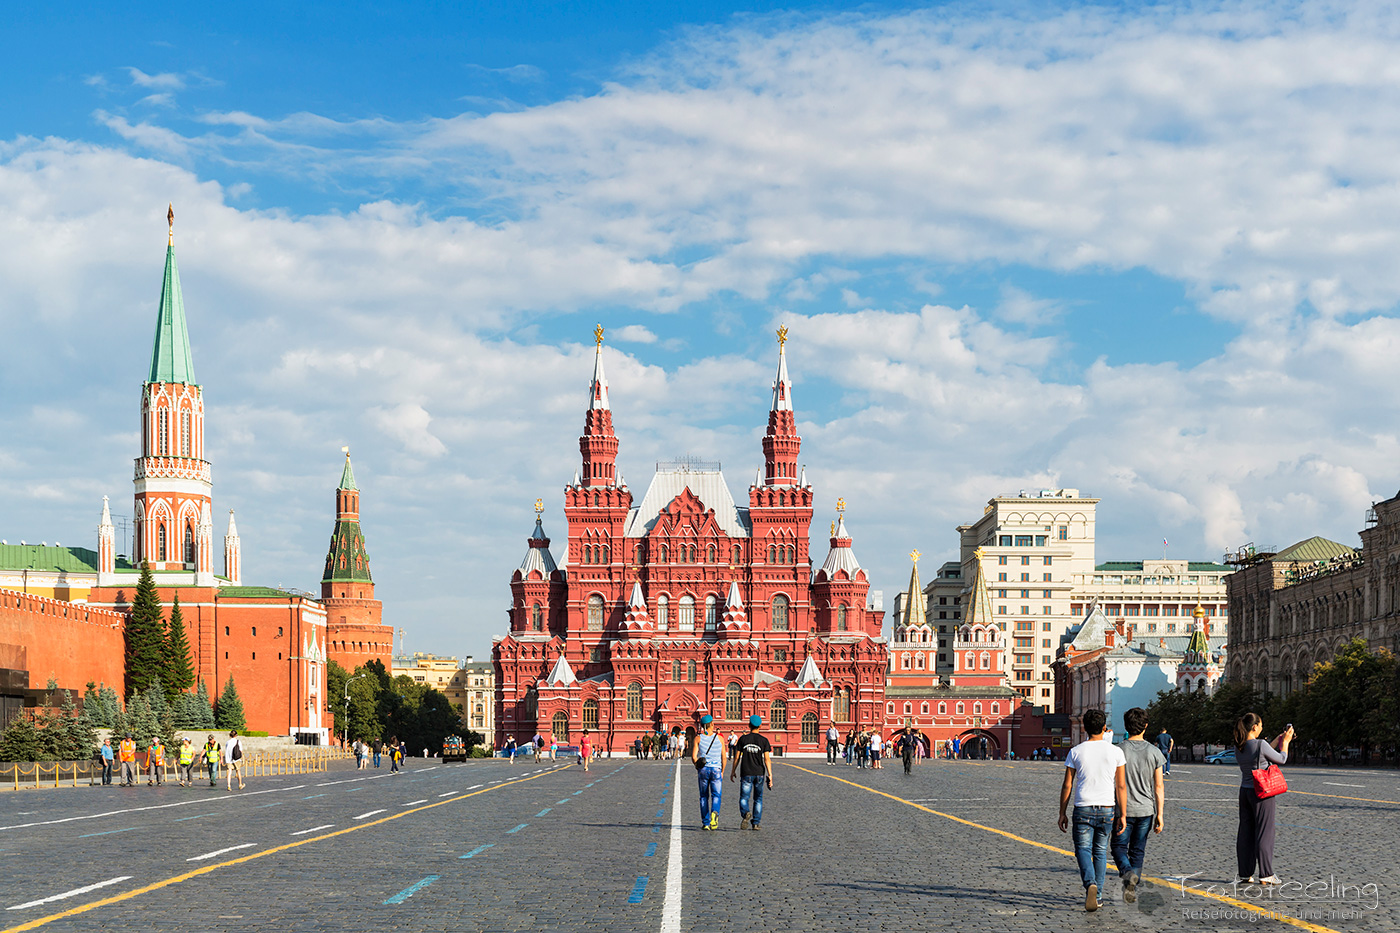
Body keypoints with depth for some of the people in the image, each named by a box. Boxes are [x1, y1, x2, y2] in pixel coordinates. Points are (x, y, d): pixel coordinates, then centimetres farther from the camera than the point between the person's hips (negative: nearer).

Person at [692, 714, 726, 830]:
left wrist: (697, 766, 12)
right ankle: (714, 813, -27)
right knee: (716, 795, 3)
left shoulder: (698, 738, 0)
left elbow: (694, 756, -7)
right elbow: (724, 757, 3)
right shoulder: (720, 738, 1)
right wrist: (722, 772, 14)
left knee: (704, 797, 12)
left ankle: (705, 823, 10)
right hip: (716, 769, -1)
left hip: (703, 770, 1)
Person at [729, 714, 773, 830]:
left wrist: (733, 771, 12)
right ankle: (755, 823, 11)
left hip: (746, 774, -1)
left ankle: (745, 813, -28)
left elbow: (737, 757, 2)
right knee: (758, 799, 13)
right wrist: (770, 775, -7)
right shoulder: (764, 741, -1)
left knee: (744, 798, 1)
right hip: (759, 773, 1)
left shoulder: (743, 739, 0)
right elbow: (767, 759, -7)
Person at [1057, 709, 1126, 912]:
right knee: (1100, 852, 14)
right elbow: (1121, 786, -2)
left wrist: (1062, 813, 7)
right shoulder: (1115, 752, -1)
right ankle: (1097, 895, 16)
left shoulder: (1075, 752, -2)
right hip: (1107, 810, 1)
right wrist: (1122, 815, 4)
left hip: (1083, 810, -1)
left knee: (1083, 850, 4)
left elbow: (1067, 786, -1)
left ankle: (1090, 884, -22)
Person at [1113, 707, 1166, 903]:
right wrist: (1159, 815, 4)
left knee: (1119, 847, 8)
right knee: (1138, 851, 12)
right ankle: (1133, 888, 9)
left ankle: (1128, 873, -20)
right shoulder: (1154, 752, -2)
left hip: (1124, 809, -2)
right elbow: (1158, 787, -2)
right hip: (1146, 809, 2)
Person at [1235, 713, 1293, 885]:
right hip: (1262, 793, -7)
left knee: (1245, 833, 10)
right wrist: (1285, 741, 10)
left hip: (1245, 792, 7)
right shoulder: (1260, 744, -19)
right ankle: (1266, 874, 4)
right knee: (1264, 833, 1)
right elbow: (1281, 759, -4)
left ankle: (1245, 874, 14)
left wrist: (1279, 739, 22)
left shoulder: (1239, 746, 3)